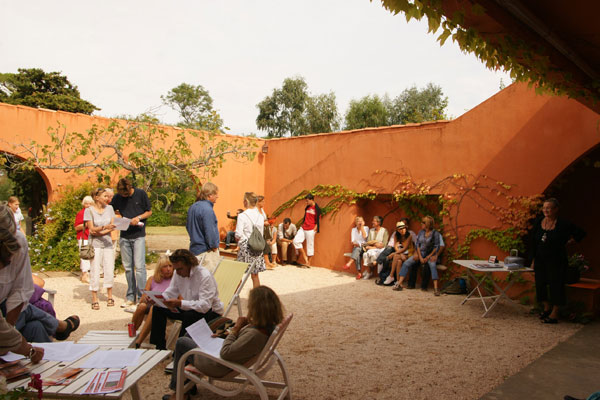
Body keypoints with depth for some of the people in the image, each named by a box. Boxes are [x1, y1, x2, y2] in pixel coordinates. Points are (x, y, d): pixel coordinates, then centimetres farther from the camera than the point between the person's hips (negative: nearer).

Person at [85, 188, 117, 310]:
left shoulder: (109, 208, 6)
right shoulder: (89, 210, -5)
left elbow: (112, 226, 3)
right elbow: (91, 229, -11)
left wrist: (100, 232, -11)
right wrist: (104, 227, -28)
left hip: (107, 243, 3)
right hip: (95, 244, -3)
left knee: (109, 270, 5)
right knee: (95, 271, -3)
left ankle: (110, 296, 18)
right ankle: (94, 299, 6)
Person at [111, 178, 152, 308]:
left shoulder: (141, 194, -3)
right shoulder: (117, 197, 3)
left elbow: (149, 211, 4)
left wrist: (138, 217, -13)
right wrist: (119, 215, -6)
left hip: (138, 235, -3)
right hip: (124, 236, 3)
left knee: (139, 266, -9)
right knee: (128, 268, 9)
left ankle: (142, 297, -2)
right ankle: (130, 297, 19)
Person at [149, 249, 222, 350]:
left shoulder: (205, 276, -28)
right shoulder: (178, 273, -3)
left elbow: (205, 305, -37)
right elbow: (170, 292, 5)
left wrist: (180, 303, -46)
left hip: (210, 311, -8)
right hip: (188, 308, 8)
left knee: (189, 315, -38)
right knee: (158, 309, 0)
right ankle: (159, 347, 8)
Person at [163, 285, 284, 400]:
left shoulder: (255, 334, -41)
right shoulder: (269, 325, -14)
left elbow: (225, 354, -31)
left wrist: (235, 328, -24)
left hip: (219, 367, -9)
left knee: (181, 343, 12)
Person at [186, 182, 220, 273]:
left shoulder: (192, 207, 10)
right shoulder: (207, 209, -19)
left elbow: (188, 226, 20)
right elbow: (210, 231, -21)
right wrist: (214, 246, -11)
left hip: (194, 248, 9)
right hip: (206, 251, -9)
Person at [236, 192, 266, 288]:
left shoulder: (242, 216, -12)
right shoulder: (260, 216, 3)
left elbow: (238, 234, -14)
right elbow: (261, 234, 9)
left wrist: (239, 242, 4)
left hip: (245, 247, -4)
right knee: (255, 275, 11)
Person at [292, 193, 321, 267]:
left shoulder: (317, 208, -8)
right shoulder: (307, 207, 13)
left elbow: (318, 220, -8)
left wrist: (315, 229, -14)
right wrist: (303, 225, 14)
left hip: (310, 230, -7)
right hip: (303, 228, 7)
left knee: (310, 245, 0)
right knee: (296, 241, -2)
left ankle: (308, 262, 10)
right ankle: (305, 258, 6)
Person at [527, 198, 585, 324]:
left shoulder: (563, 224, -11)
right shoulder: (539, 223, 2)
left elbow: (580, 233, 1)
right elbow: (533, 242, 7)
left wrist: (568, 243, -2)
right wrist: (532, 259, 5)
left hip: (556, 261, -5)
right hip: (540, 260, 5)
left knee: (556, 285, 1)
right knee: (540, 284, 10)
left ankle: (554, 313, 12)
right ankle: (547, 307, 30)